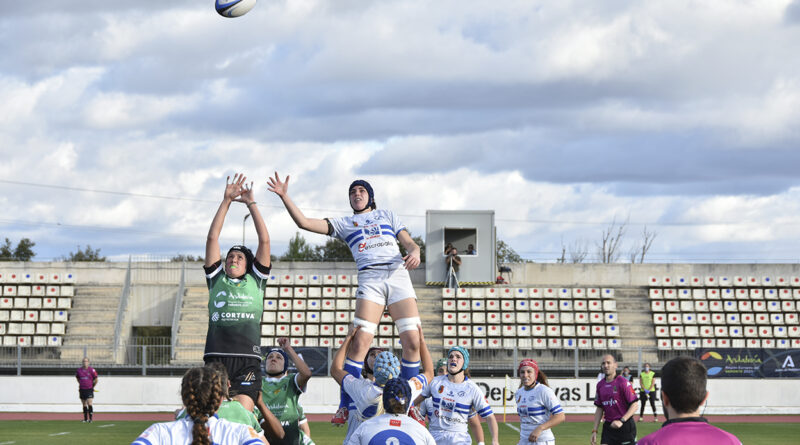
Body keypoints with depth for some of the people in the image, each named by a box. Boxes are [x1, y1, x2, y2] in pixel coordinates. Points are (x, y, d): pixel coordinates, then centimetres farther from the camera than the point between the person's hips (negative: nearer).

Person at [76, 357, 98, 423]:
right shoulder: (79, 370, 3)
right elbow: (77, 377, 23)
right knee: (84, 405, 9)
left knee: (89, 404, -13)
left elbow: (96, 380, 3)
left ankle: (90, 418, -10)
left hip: (89, 389, -4)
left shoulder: (91, 370, -7)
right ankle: (85, 419, 16)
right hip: (82, 390, 4)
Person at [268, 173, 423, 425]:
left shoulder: (387, 215, 26)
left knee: (412, 341, -10)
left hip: (399, 275, 1)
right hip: (369, 279, -1)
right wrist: (284, 196, 5)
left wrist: (415, 253, -6)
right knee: (360, 342, -15)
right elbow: (303, 222, 13)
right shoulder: (344, 223, 22)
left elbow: (409, 243, 17)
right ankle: (345, 407, -6)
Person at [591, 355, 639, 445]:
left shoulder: (623, 382, -10)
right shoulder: (600, 385, 9)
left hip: (625, 427, -5)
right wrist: (594, 430, 9)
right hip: (608, 427, 5)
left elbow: (635, 405, -13)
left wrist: (621, 421, -21)